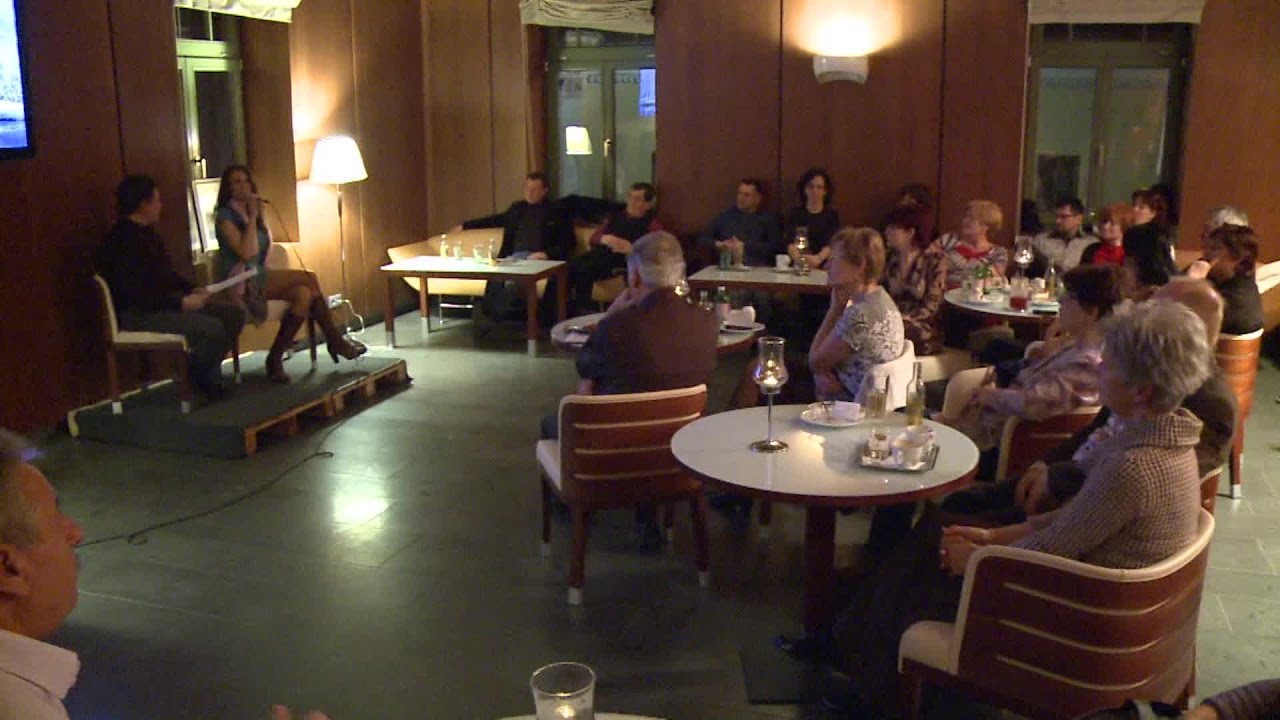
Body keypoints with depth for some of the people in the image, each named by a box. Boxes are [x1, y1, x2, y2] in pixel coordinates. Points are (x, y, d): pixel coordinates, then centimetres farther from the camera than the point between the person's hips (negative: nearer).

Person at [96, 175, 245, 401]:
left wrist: (192, 289, 4)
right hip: (139, 315, -10)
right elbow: (134, 294, -25)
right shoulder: (123, 240, -19)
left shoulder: (147, 234, 13)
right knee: (212, 327, -28)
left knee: (234, 314, 0)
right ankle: (199, 377, 0)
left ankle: (208, 372, 8)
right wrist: (181, 303, -23)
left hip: (165, 303, 10)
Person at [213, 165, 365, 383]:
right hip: (241, 282, -8)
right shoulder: (225, 215, -5)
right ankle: (334, 340, -18)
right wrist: (252, 218, -14)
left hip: (261, 278, 8)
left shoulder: (253, 211, 18)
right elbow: (246, 252, -17)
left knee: (303, 293, -24)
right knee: (308, 278, -25)